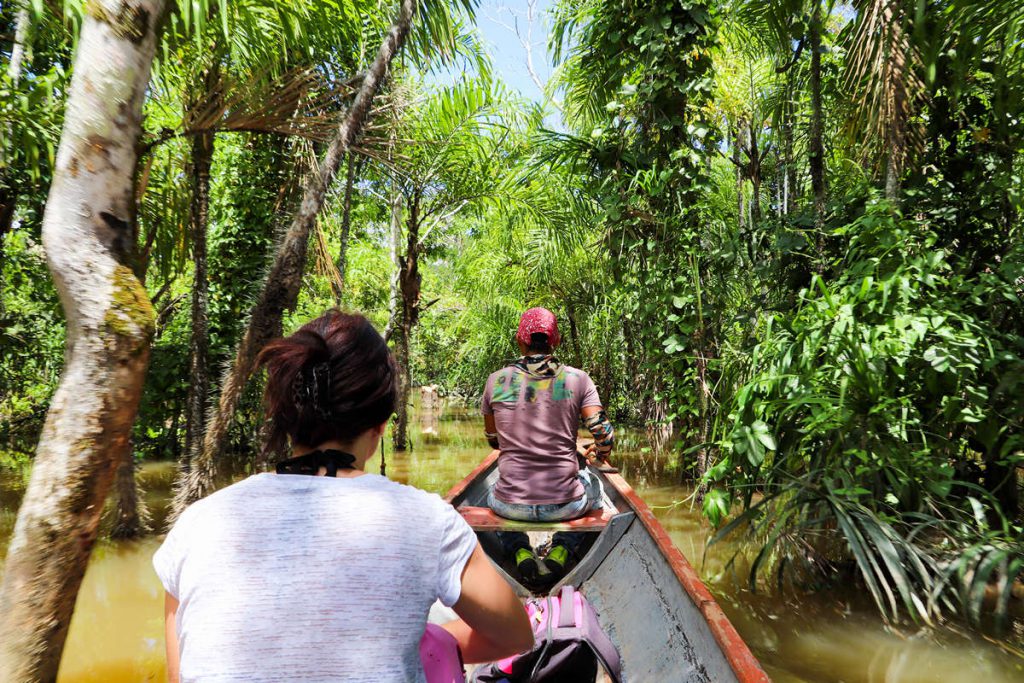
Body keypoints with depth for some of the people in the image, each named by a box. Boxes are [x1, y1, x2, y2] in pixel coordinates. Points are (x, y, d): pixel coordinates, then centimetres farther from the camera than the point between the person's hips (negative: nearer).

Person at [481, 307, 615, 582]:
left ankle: (519, 551, 12)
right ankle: (562, 549, 16)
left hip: (511, 505, 0)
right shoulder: (578, 379, -5)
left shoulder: (496, 381, -2)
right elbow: (604, 436, -8)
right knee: (592, 484, 35)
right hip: (564, 504, 0)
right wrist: (600, 455, 17)